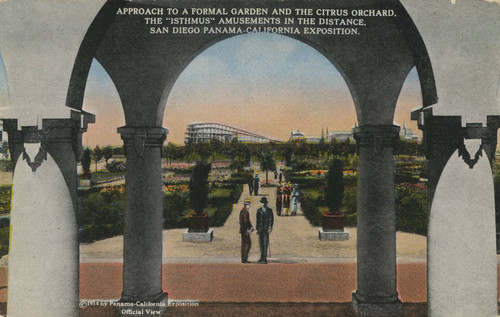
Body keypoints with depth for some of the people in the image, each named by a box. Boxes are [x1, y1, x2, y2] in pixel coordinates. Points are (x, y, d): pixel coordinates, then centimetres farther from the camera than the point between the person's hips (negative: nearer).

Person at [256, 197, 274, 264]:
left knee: (265, 244, -9)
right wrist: (257, 229, 9)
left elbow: (271, 219, -2)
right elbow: (257, 220, 11)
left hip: (266, 229, -3)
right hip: (260, 229, 3)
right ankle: (262, 258, 17)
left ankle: (264, 259, -11)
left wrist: (270, 227, -13)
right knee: (261, 243, 7)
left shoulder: (270, 210, 2)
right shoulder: (259, 210, 8)